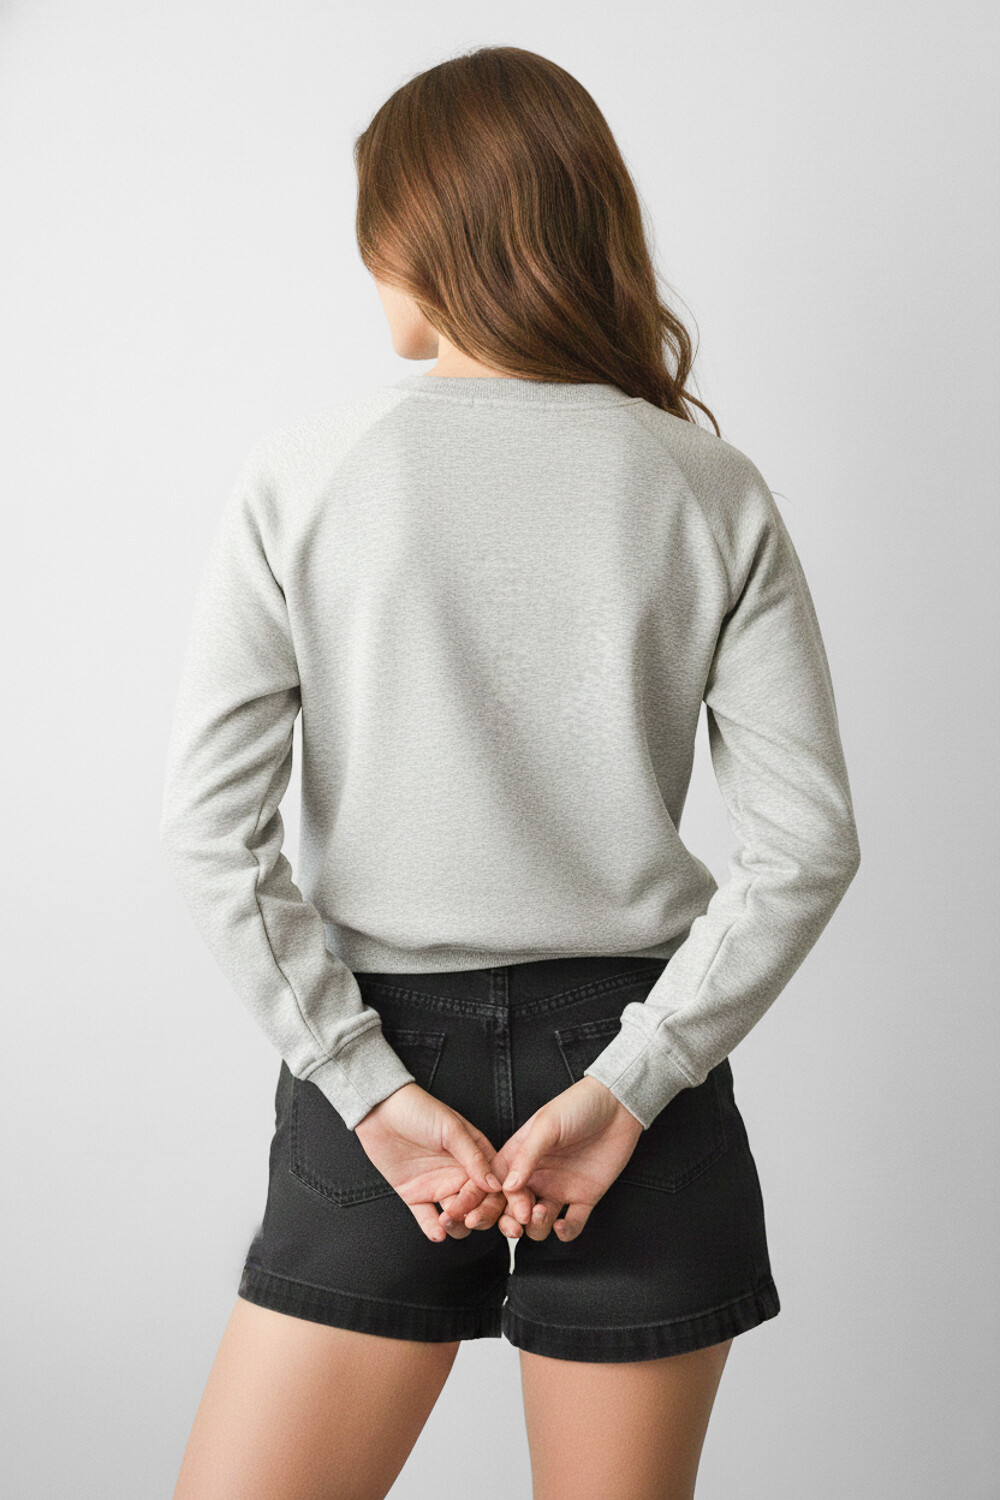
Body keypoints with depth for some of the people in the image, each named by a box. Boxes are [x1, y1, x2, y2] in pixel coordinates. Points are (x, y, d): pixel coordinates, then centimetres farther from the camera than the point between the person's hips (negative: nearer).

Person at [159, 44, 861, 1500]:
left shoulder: (302, 473, -5)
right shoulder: (711, 490, -1)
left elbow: (210, 820, -10)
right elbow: (810, 839, -7)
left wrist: (370, 1085, -7)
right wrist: (623, 1088, -7)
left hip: (385, 1062, -2)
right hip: (626, 1051, 2)